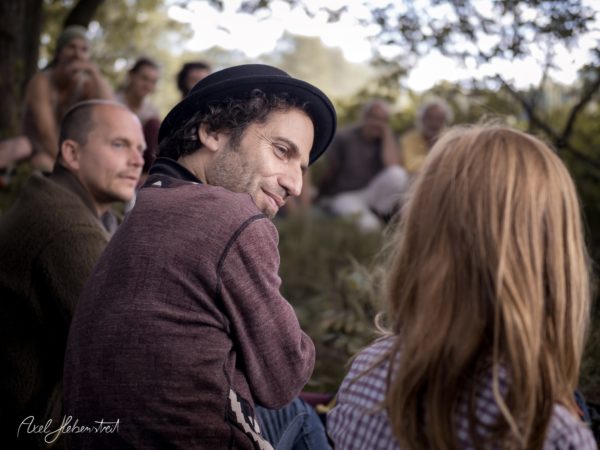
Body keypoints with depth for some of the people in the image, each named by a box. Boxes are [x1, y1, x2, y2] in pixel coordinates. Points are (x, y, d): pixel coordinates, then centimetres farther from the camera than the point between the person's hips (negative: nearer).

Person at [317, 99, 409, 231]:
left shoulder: (387, 139, 3)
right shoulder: (344, 137, -4)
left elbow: (392, 166, -17)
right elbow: (330, 172, 3)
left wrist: (387, 133, -13)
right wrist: (319, 198, 10)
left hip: (372, 195, 4)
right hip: (346, 197, -4)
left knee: (398, 174, -26)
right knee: (368, 224, -37)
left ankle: (376, 214, -12)